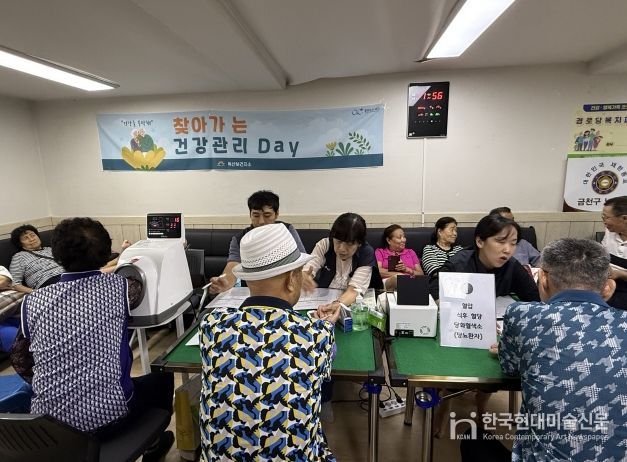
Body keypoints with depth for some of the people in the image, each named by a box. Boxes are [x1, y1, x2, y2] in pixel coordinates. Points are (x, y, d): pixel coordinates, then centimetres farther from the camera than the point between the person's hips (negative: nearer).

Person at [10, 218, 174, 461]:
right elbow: (137, 287, 12)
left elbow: (20, 360, 6)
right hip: (107, 414, -3)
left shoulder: (33, 301, -4)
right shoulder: (117, 287, -12)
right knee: (162, 376, 23)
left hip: (47, 421, 4)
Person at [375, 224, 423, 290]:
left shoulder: (410, 252, 25)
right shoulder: (380, 252, 17)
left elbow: (421, 274, 15)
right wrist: (397, 273, -7)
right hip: (387, 283, -3)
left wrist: (407, 269, -3)